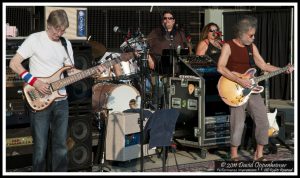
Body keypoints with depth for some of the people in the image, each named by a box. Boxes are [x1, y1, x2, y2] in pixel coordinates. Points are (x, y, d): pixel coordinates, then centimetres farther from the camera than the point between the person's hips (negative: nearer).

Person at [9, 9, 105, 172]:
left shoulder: (66, 44, 10)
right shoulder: (35, 39, -7)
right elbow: (14, 63, -8)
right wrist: (34, 81, -16)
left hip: (61, 101, 5)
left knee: (61, 146, 7)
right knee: (40, 148, -3)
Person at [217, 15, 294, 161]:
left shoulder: (251, 47, 14)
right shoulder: (228, 46, -5)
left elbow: (263, 66, 16)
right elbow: (220, 68, -17)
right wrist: (239, 81, -22)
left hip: (250, 88, 6)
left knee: (263, 121, -1)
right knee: (238, 124, -12)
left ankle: (259, 154, 11)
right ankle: (234, 154, 6)